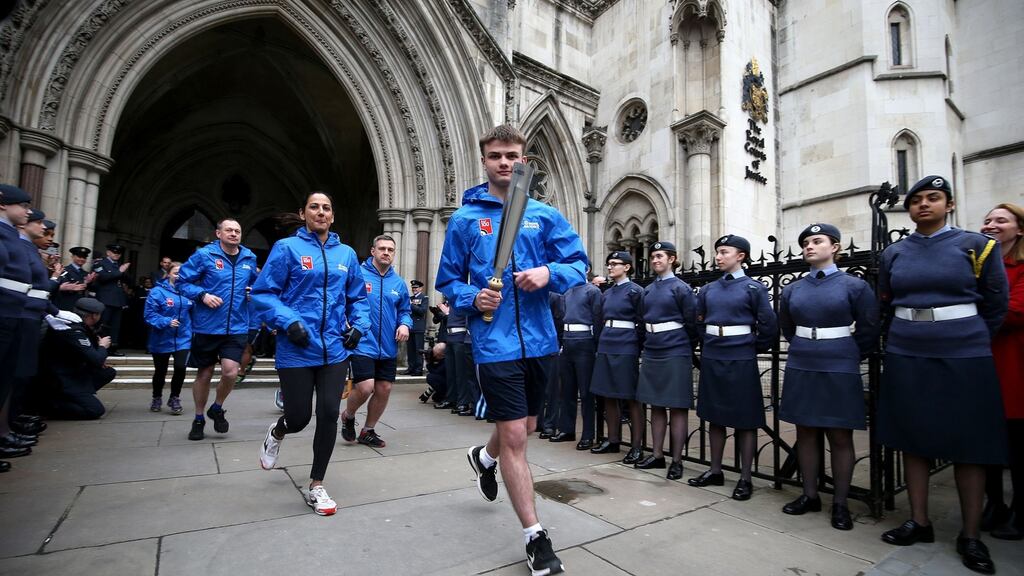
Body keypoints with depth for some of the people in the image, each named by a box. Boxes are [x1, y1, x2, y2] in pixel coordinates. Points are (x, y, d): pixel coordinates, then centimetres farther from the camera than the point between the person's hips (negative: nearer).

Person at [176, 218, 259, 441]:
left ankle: (217, 408, 20)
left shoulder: (249, 258, 5)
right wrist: (203, 295, -18)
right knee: (204, 375, 11)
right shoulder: (204, 255, -6)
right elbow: (183, 281, -3)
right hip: (207, 327, -2)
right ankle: (199, 419, 32)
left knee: (230, 372, -11)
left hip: (237, 328, 2)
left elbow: (255, 283, 22)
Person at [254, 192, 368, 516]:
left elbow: (358, 297, 17)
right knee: (299, 417, 6)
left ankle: (316, 487, 20)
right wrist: (288, 321, -17)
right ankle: (277, 432, 46)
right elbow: (262, 293, -4)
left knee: (329, 415, 1)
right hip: (297, 351, -3)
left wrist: (358, 326, 1)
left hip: (335, 350, 3)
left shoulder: (346, 254, 9)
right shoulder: (287, 248, -2)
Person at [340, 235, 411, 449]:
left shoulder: (398, 282, 8)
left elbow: (404, 310, 17)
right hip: (363, 344, -5)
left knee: (384, 390, 9)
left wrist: (404, 324, -3)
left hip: (388, 347, 6)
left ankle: (368, 431, 32)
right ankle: (348, 416, 23)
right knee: (365, 387, -13)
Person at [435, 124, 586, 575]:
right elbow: (448, 282, 6)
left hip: (539, 338, 4)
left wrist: (549, 273, -18)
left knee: (524, 428, 21)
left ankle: (483, 458, 55)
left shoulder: (544, 215, 5)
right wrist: (472, 298, -15)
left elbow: (578, 264, 2)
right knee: (514, 436, -2)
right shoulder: (464, 219, 1)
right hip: (495, 342, -3)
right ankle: (535, 536, 17)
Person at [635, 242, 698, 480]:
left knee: (677, 407, 2)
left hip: (675, 354, -6)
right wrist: (649, 344, 14)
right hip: (652, 353, 6)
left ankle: (677, 461, 11)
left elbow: (692, 323, -3)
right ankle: (657, 455, 22)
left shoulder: (681, 288, -5)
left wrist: (687, 349, 6)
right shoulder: (648, 289, 11)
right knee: (656, 405, 11)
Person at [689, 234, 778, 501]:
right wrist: (708, 346, 13)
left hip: (741, 361, -5)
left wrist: (752, 349, 4)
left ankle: (745, 479, 16)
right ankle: (715, 471, 25)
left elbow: (769, 327, -4)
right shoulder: (709, 289, 8)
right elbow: (699, 323, 19)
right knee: (715, 417, 13)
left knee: (745, 419, 5)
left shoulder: (754, 288, -5)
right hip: (711, 359, 5)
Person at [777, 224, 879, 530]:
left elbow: (869, 332, 3)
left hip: (839, 371, -3)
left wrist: (846, 357, 10)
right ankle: (810, 495, 23)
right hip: (801, 369, 4)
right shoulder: (792, 290, 5)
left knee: (840, 437, 5)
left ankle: (840, 504, 18)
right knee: (805, 433, 10)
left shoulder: (855, 285, -4)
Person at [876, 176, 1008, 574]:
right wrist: (912, 332, 17)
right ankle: (919, 522, 20)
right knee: (912, 438, 8)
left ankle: (971, 535, 18)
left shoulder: (976, 245, 0)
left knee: (969, 444, 5)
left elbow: (996, 306, 7)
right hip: (906, 357, 2)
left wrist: (968, 340, 13)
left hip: (964, 357, -2)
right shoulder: (893, 253, 6)